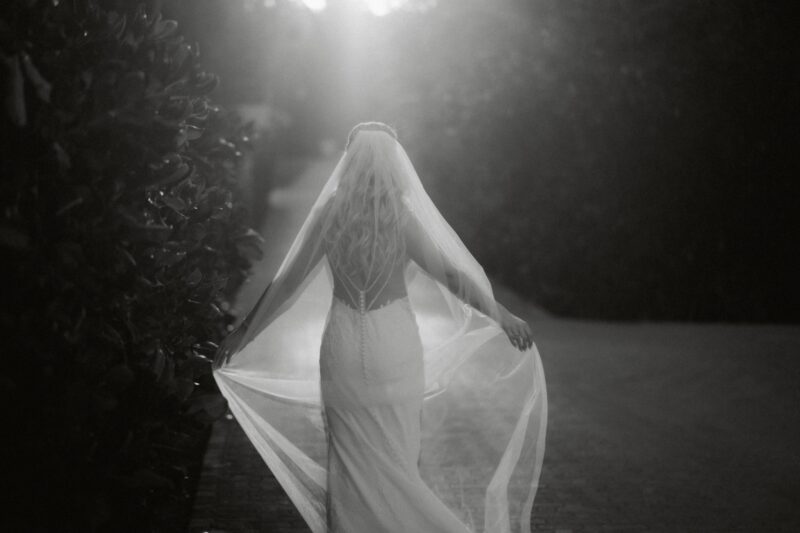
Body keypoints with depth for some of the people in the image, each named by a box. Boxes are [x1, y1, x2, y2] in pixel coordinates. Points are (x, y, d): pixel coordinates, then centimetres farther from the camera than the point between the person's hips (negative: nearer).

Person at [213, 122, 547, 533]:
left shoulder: (330, 213, -5)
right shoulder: (401, 215, -12)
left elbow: (286, 282, -2)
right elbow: (448, 274, -13)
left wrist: (241, 334, 7)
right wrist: (501, 316, -5)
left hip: (341, 345, 2)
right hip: (394, 345, -2)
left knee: (348, 454, 13)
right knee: (396, 454, 12)